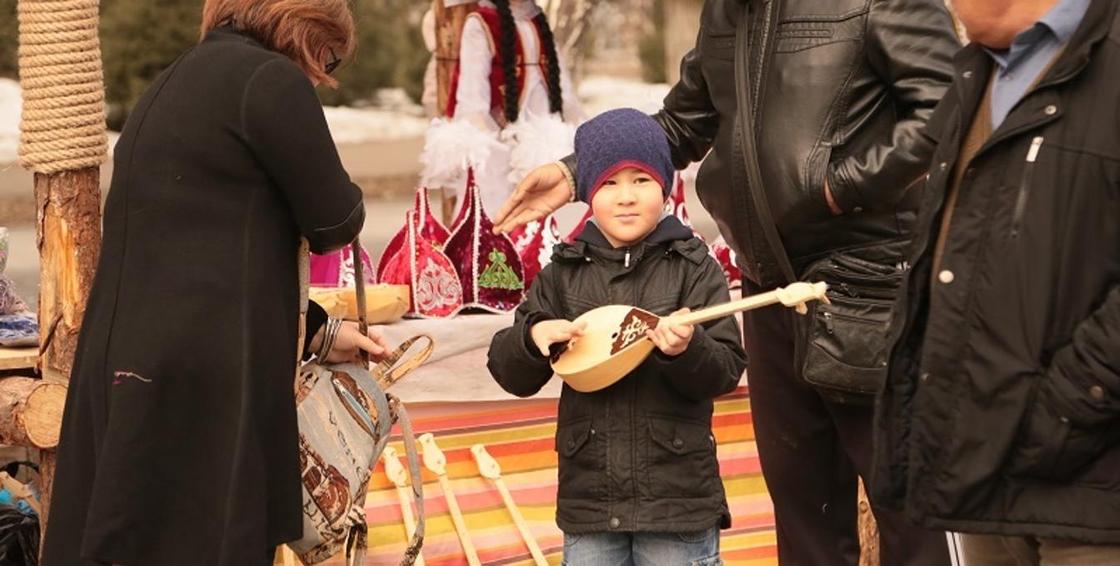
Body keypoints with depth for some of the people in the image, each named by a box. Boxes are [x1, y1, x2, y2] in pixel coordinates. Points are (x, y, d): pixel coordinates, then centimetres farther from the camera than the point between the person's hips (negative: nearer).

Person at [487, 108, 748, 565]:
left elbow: (727, 371, -7)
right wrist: (533, 337, -13)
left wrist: (687, 350, -28)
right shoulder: (564, 274, 6)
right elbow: (511, 374, 7)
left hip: (679, 496, -2)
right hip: (588, 497, 3)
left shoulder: (695, 269, -1)